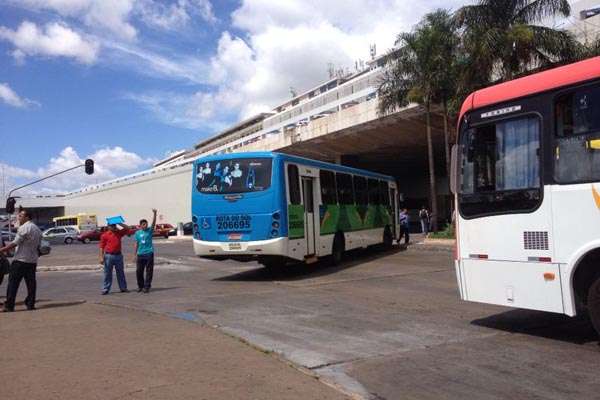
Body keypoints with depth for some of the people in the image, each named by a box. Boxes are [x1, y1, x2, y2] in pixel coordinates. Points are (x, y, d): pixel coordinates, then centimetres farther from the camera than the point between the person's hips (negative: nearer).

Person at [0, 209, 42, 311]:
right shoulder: (37, 229, 15)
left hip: (20, 260, -8)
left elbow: (16, 242, -16)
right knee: (31, 282, 8)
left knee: (13, 283, -2)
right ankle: (31, 304, 10)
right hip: (33, 260, 8)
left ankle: (9, 306, -1)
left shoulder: (24, 227, -11)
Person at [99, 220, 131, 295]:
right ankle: (105, 289, 7)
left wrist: (119, 223, -1)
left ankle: (123, 287, 17)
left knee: (120, 272, 10)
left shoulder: (119, 232, 8)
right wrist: (101, 257, -8)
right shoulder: (105, 235, -2)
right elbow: (102, 247, -3)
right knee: (107, 273, 1)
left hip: (118, 255, 3)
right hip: (109, 256, -3)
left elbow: (127, 228, 9)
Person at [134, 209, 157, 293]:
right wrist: (135, 254, 7)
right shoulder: (137, 233, 7)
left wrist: (154, 213, -26)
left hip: (149, 253, -2)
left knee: (149, 271, 0)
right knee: (139, 271, 6)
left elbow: (153, 222, -13)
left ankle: (147, 287, 7)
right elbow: (136, 244, 10)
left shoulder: (149, 230, 2)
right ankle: (140, 286, 23)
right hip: (140, 254, 2)